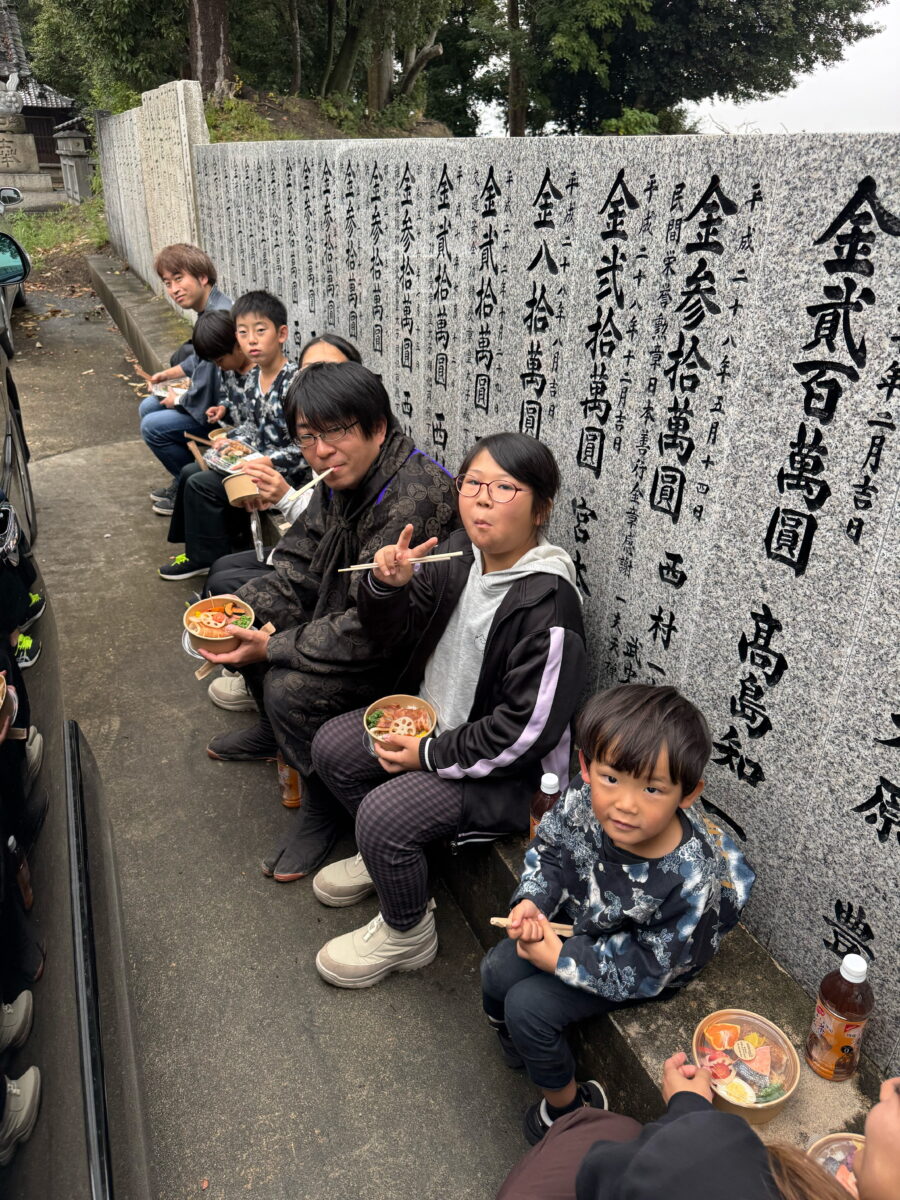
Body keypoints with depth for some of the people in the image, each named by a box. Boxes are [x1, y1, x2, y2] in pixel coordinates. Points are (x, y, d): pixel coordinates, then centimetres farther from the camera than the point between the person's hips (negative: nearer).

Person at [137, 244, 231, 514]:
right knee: (148, 407, 17)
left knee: (153, 427, -13)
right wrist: (170, 373, 22)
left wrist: (178, 400, -10)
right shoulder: (210, 308, 5)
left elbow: (207, 393, -28)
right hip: (215, 397, 11)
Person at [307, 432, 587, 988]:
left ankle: (407, 935, 10)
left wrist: (430, 755, -18)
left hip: (511, 769, -8)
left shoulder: (548, 604, -28)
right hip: (435, 715, 8)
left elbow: (527, 730, -26)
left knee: (384, 813, -21)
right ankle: (389, 857, 29)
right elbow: (399, 636, 5)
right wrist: (388, 587, -18)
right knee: (331, 748, 5)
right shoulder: (460, 552, -7)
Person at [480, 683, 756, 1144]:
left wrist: (561, 960, -26)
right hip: (588, 921, 5)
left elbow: (644, 972, -26)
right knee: (497, 973, 6)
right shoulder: (580, 806, -30)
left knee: (529, 1006, -12)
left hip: (655, 961, -5)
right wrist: (530, 903, -23)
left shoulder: (690, 882, -39)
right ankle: (509, 1036, 42)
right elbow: (548, 853, -6)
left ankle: (565, 1102, 19)